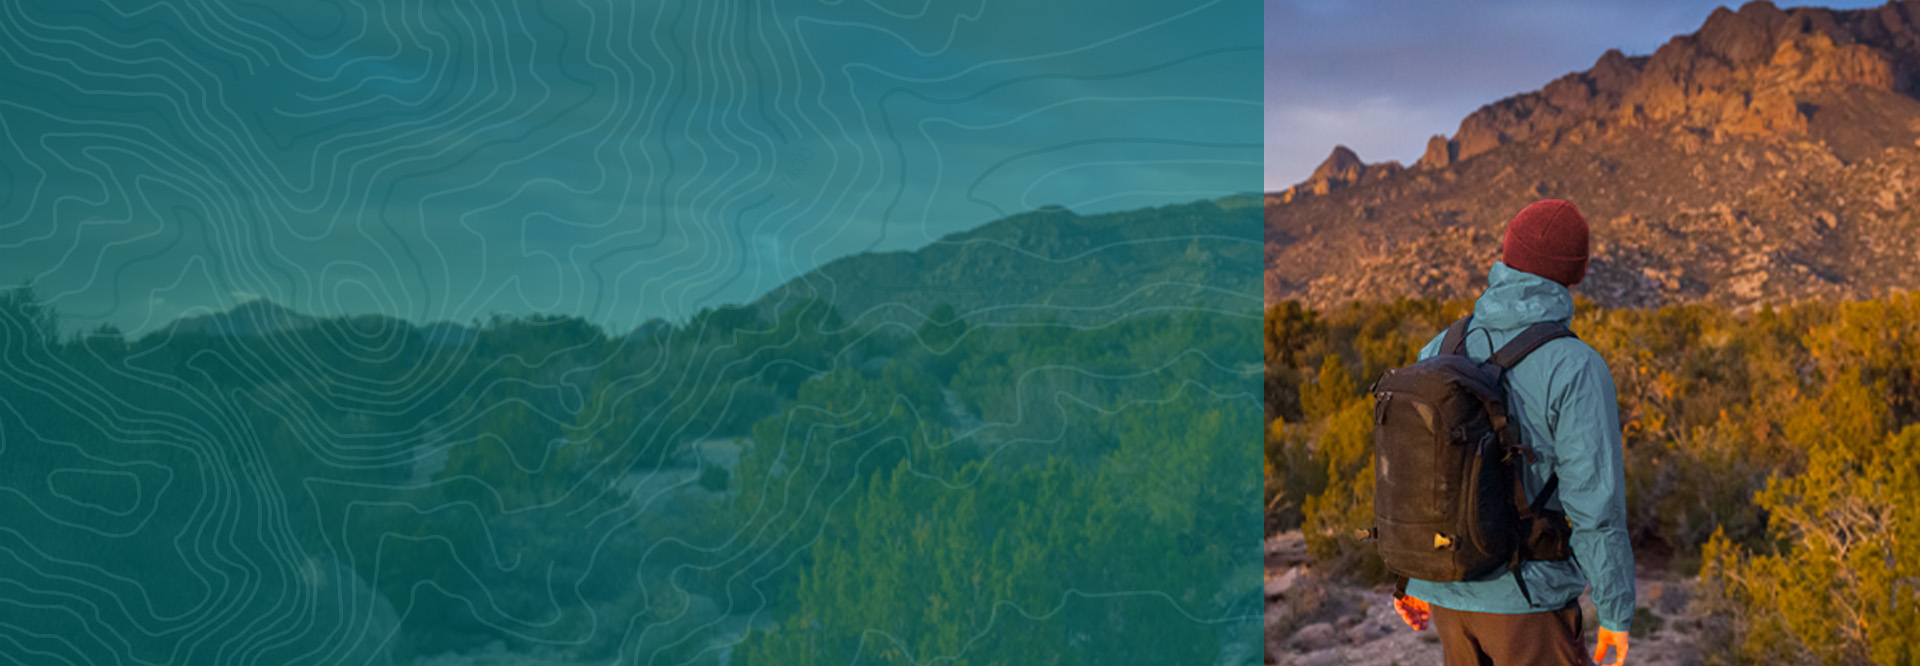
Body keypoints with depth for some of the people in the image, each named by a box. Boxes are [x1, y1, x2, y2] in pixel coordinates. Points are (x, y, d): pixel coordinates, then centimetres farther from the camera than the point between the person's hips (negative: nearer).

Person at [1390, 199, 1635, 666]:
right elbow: (1596, 508, -19)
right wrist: (1618, 613, -6)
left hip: (1450, 591, 6)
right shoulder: (1576, 369, -19)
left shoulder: (1441, 350, -2)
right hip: (1528, 599, -5)